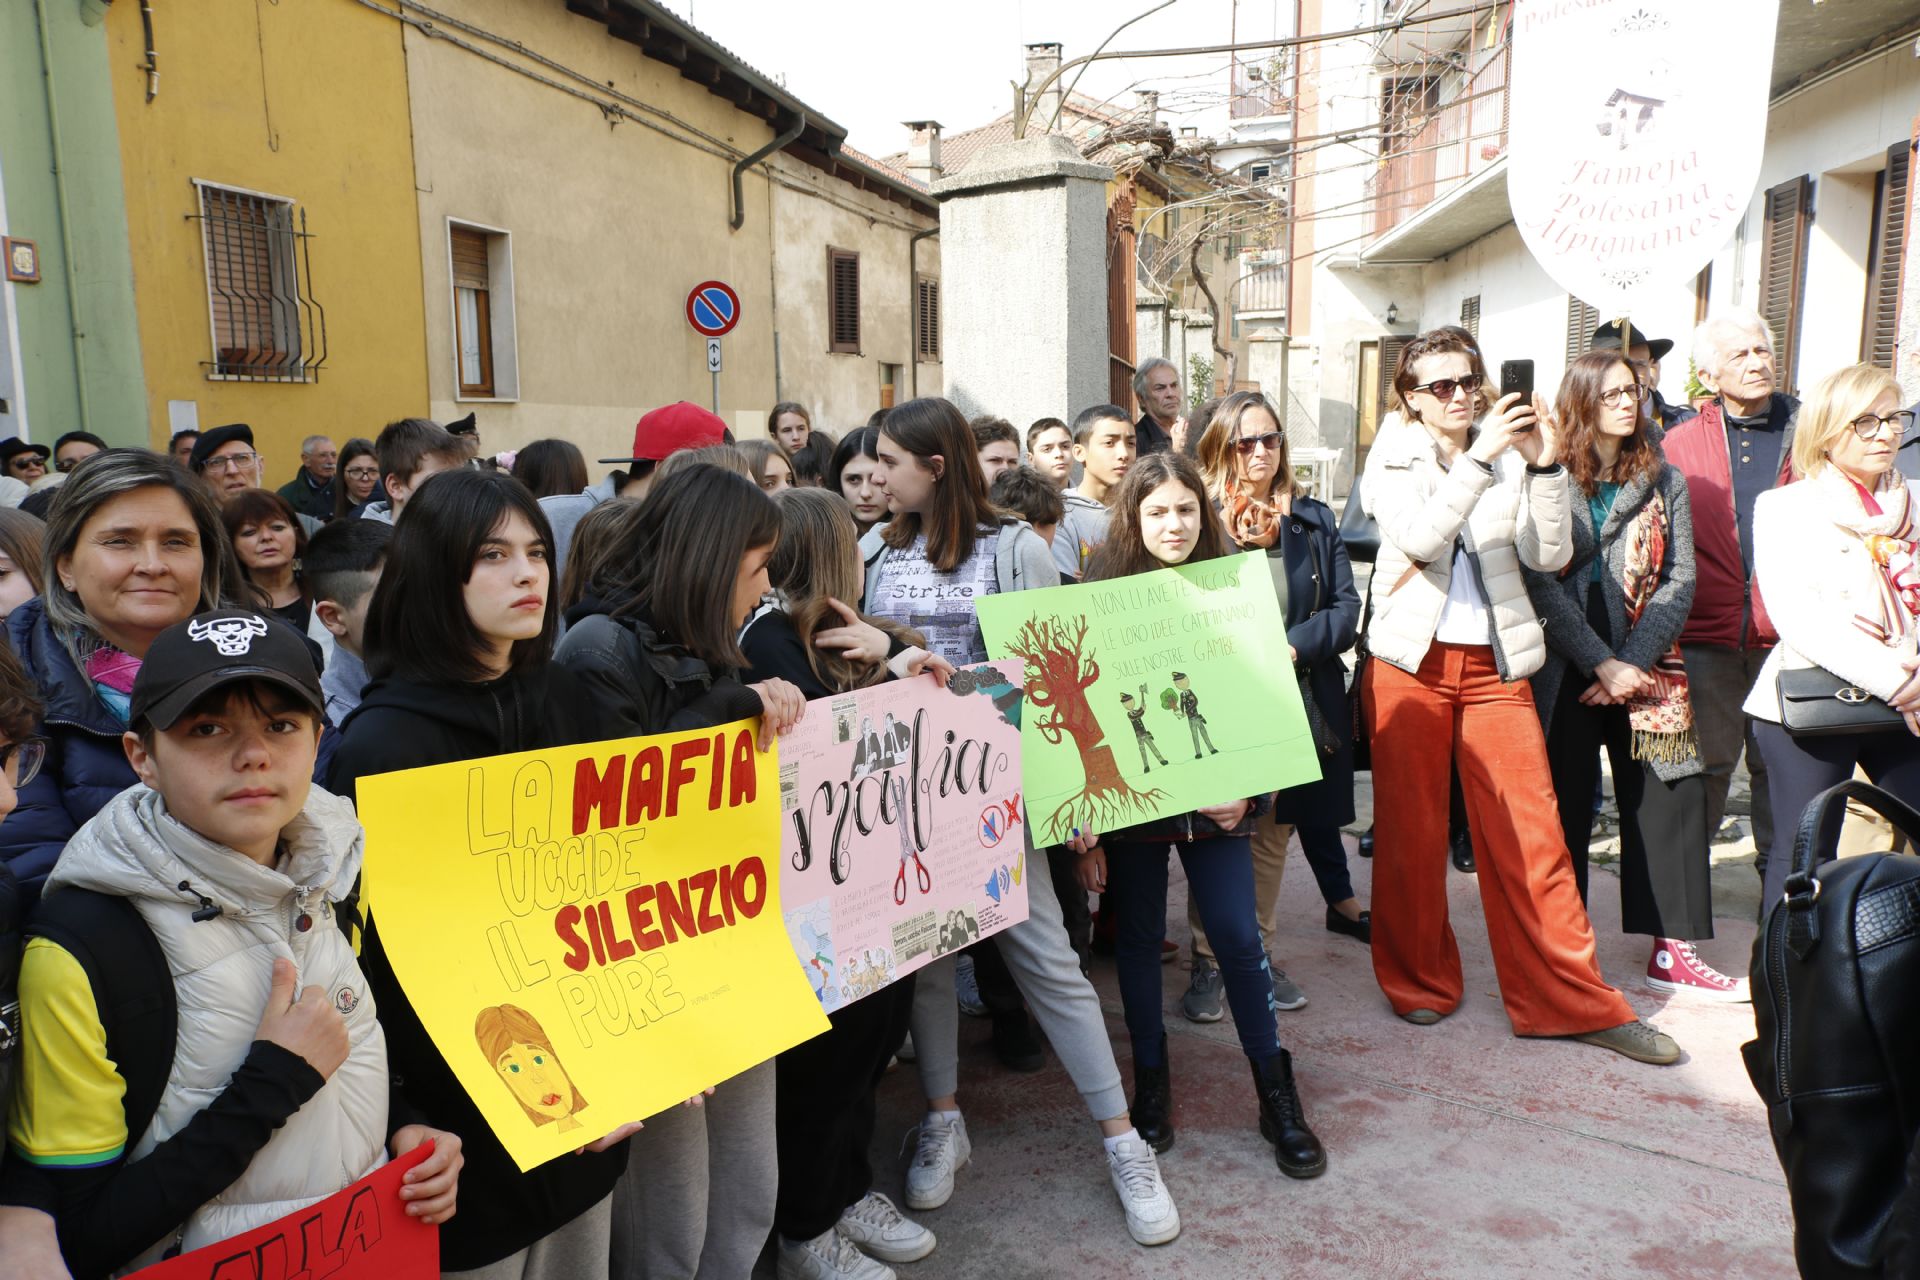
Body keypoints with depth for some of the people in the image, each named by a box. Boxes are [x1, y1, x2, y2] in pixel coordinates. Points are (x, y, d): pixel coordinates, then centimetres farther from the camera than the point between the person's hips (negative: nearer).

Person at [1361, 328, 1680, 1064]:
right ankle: (1419, 982, 21)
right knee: (1411, 832, 5)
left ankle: (1575, 1000, 9)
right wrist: (1478, 459, -22)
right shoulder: (1392, 460, 3)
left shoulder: (1508, 456, 9)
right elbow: (1417, 537, -17)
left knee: (1530, 832, -1)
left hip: (1495, 665, 2)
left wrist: (1545, 467, -11)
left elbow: (1550, 556, -1)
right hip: (1412, 664, -1)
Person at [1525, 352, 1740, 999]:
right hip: (1565, 670, -3)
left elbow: (1679, 579, 2)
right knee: (1565, 808, 3)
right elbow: (1540, 582, -10)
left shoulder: (1664, 481, 9)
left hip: (1647, 668, 3)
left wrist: (1631, 663, -10)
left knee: (1668, 801, 1)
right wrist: (1601, 664, -15)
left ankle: (1672, 951, 11)